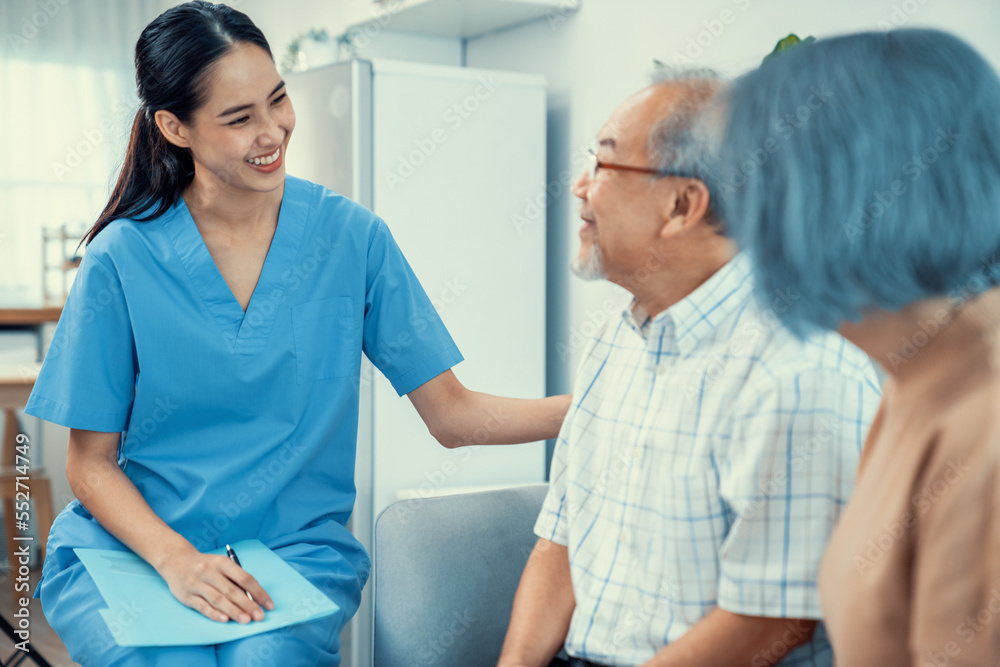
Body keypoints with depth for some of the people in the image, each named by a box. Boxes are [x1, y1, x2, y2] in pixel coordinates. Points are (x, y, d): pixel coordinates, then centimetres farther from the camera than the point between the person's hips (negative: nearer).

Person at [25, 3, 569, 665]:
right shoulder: (122, 260, -4)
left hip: (297, 551, 0)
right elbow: (91, 463, 1)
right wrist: (175, 558, -17)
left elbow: (453, 415, -1)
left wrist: (589, 404, -16)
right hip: (133, 548, 0)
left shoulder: (352, 237, -1)